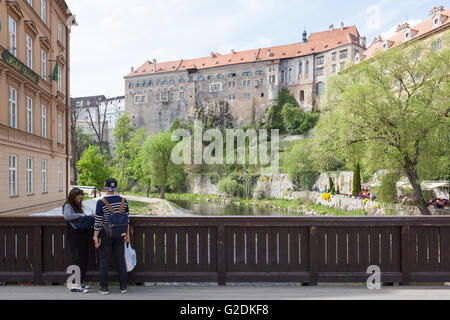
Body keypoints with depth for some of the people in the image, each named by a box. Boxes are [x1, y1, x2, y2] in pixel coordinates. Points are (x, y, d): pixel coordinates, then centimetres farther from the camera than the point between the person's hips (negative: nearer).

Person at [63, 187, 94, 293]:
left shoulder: (79, 206, 16)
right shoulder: (68, 206, -9)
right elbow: (67, 216, -30)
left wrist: (90, 217, 0)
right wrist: (80, 215, -21)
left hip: (83, 236, 8)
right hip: (75, 236, -8)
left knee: (83, 260, 11)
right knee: (78, 259, -7)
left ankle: (80, 282, 21)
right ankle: (75, 285, -2)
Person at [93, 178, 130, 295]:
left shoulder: (101, 202, -16)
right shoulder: (123, 201, -4)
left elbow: (98, 222, -14)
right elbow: (127, 218, 1)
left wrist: (96, 237, -7)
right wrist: (127, 234, 9)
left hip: (105, 234, -3)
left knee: (104, 261, 8)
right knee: (121, 259, 11)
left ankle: (104, 287, 14)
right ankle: (123, 286, 17)